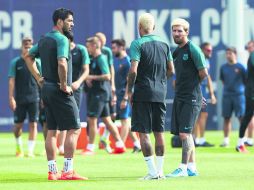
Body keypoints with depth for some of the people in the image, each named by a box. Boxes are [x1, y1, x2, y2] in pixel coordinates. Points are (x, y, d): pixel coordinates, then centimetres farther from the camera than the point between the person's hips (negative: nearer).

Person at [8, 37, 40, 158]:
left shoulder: (36, 62, 6)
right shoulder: (15, 62, 1)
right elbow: (11, 81, -2)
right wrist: (11, 98, -9)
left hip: (34, 99, 1)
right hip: (19, 100, -1)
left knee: (33, 124, -4)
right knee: (18, 125, 5)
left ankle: (30, 150, -1)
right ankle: (19, 146, 29)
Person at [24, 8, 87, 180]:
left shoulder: (44, 39, 13)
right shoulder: (61, 39, -15)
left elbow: (29, 57, 24)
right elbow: (62, 63, -29)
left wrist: (39, 78, 19)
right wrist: (64, 85, -17)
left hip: (46, 89, 9)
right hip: (60, 92, -9)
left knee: (51, 131, 10)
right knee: (74, 129, -4)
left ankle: (52, 171, 10)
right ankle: (68, 171, -8)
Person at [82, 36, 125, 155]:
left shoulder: (100, 59, -14)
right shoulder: (94, 59, 15)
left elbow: (107, 76, -23)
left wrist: (92, 77, -18)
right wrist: (88, 79, 7)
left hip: (100, 93, -10)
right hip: (96, 92, 10)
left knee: (92, 119, -7)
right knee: (106, 120, 11)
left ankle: (90, 148, -2)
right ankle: (119, 145, 14)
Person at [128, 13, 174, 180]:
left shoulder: (138, 44, -8)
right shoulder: (164, 45, 10)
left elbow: (133, 70, -15)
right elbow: (171, 71, 12)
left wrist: (129, 91, -6)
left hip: (143, 93, -5)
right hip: (160, 93, 6)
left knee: (144, 133, -3)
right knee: (159, 133, 10)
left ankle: (152, 171, -8)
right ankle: (160, 170, 11)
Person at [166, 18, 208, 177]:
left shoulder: (193, 49, -10)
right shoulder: (176, 51, 14)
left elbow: (203, 73, -10)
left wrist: (192, 84, 6)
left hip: (191, 98, -8)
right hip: (179, 97, 8)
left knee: (184, 133, -12)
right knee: (184, 134, 9)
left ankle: (183, 168, -10)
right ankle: (192, 168, 15)